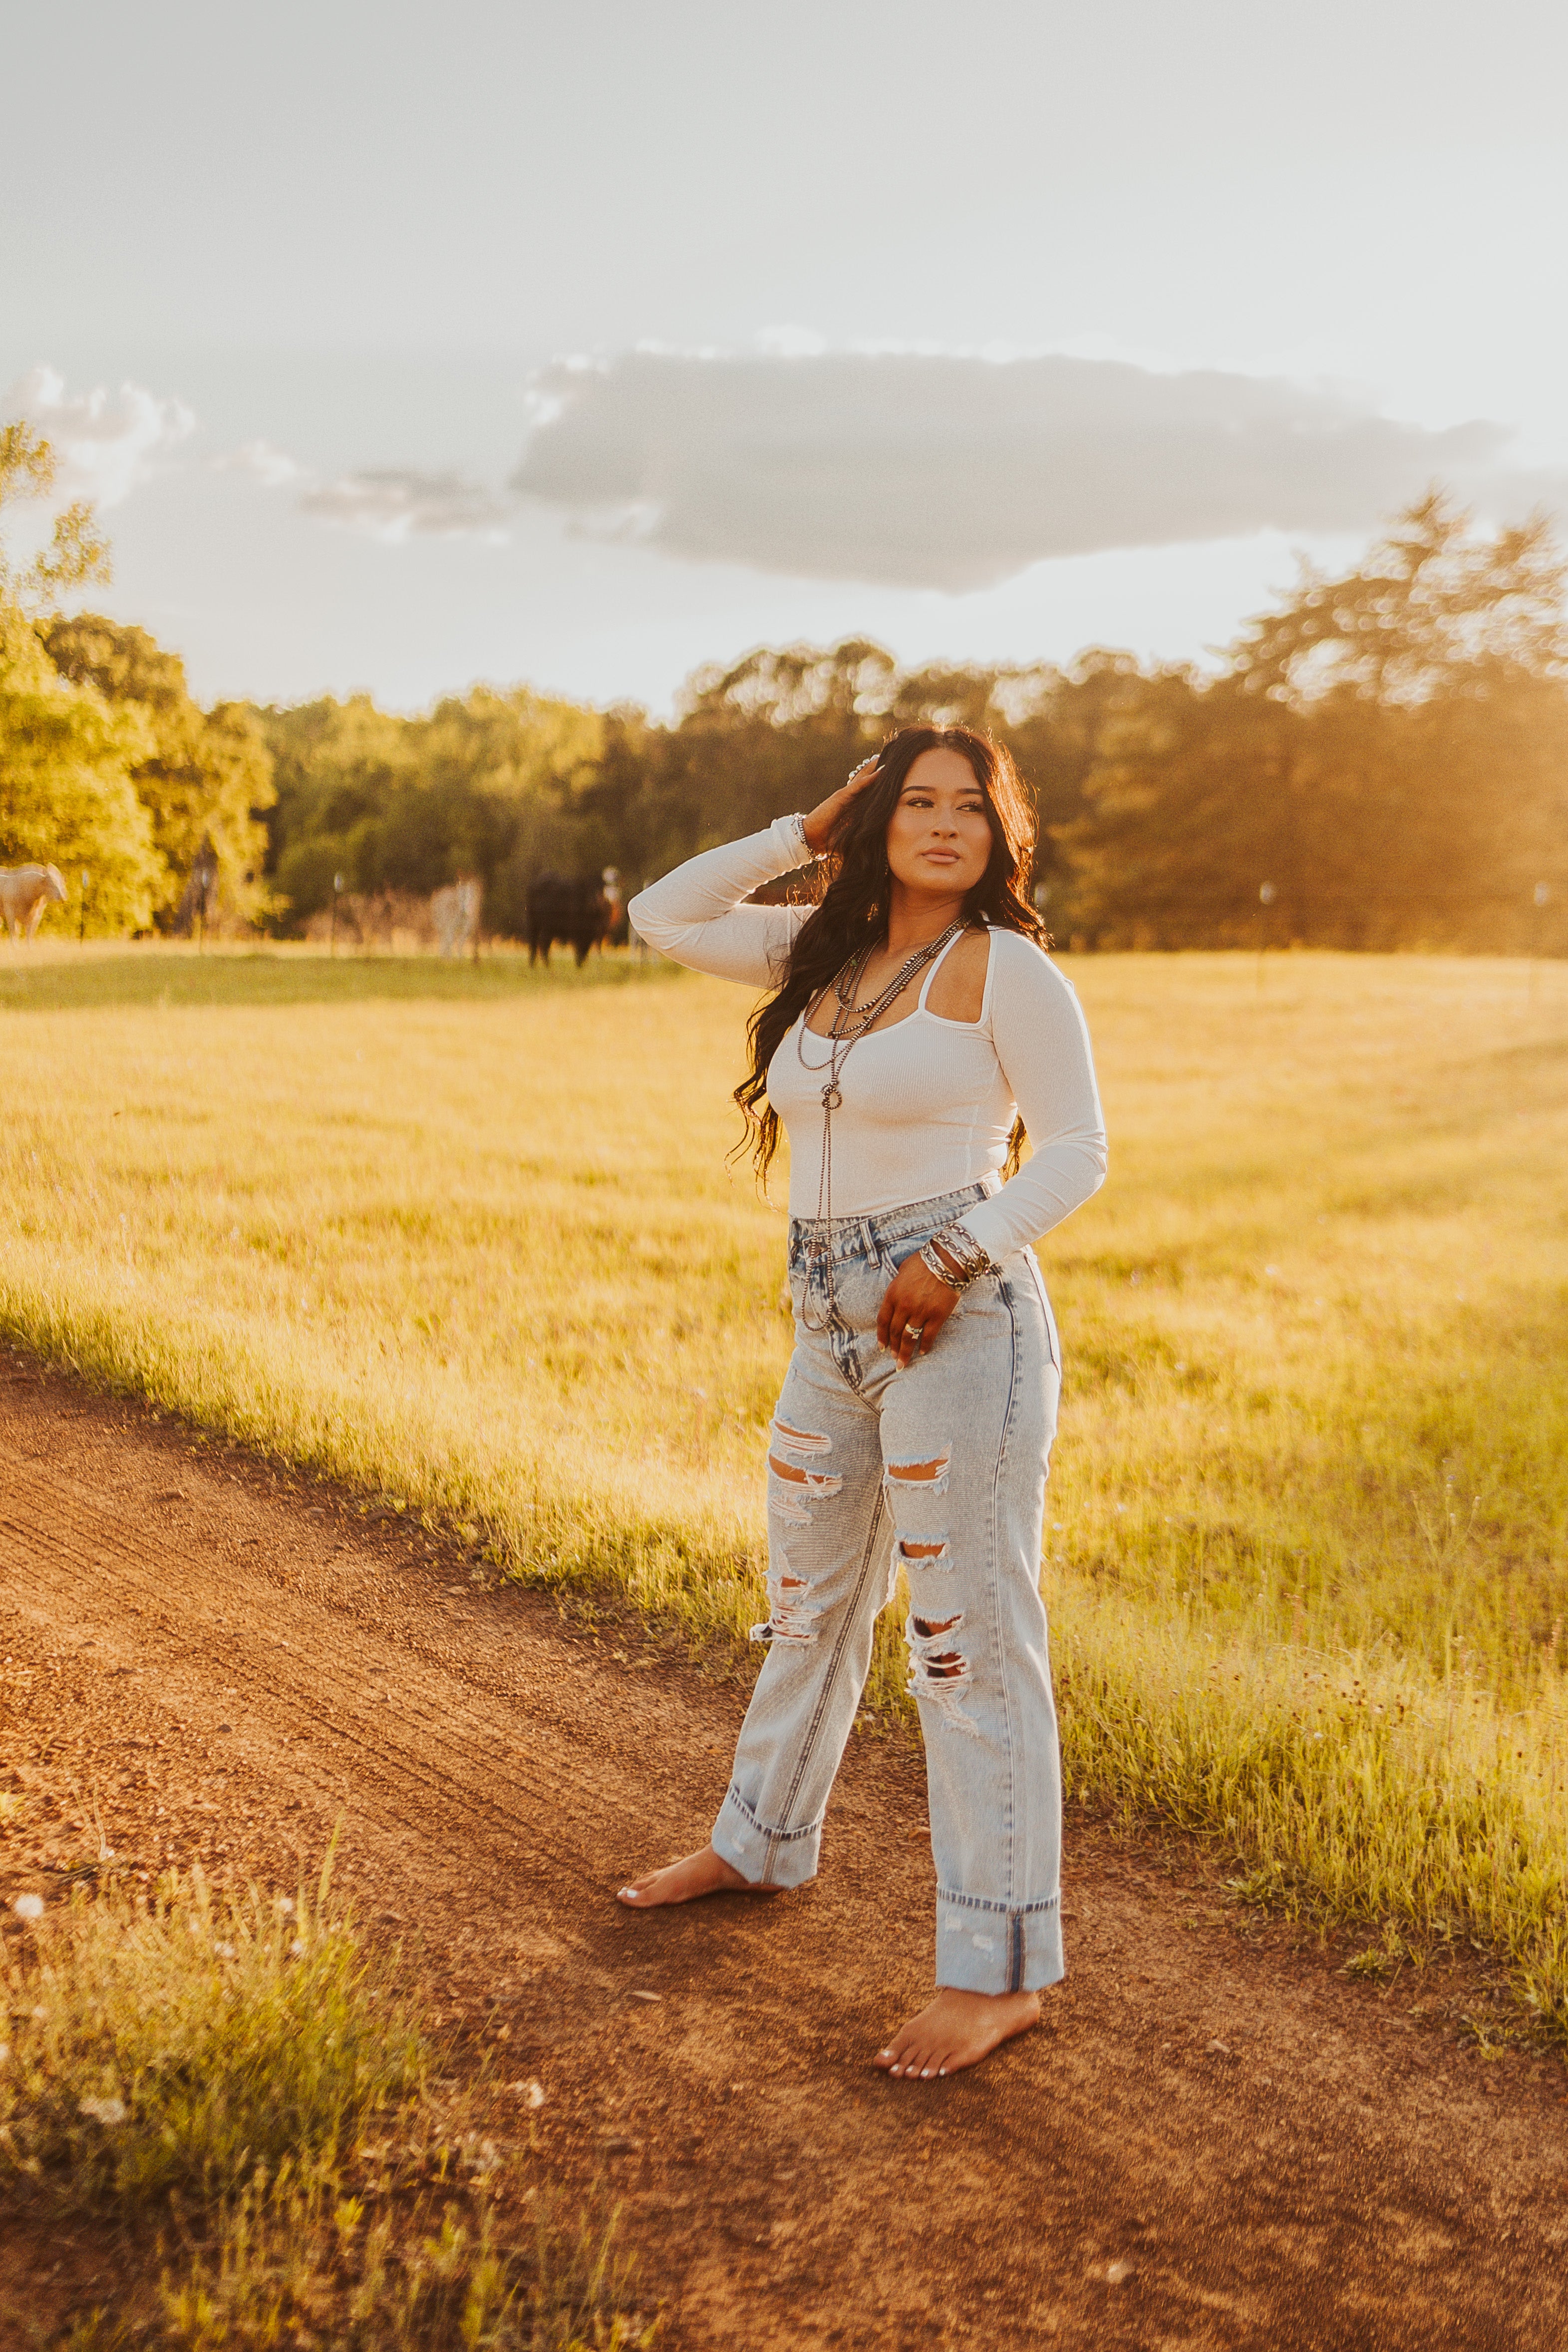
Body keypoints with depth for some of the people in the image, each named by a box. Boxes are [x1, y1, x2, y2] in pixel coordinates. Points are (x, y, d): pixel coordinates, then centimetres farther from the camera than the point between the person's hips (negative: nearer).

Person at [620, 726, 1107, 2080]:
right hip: (833, 1326, 8)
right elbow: (663, 917, 18)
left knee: (972, 1641, -4)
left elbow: (1075, 1149, -7)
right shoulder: (824, 951, 12)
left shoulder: (1003, 967, -6)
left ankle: (1003, 1968, 7)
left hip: (961, 1323, -7)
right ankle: (763, 1845, 44)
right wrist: (805, 835, 10)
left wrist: (955, 1256, -20)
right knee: (810, 1600, 22)